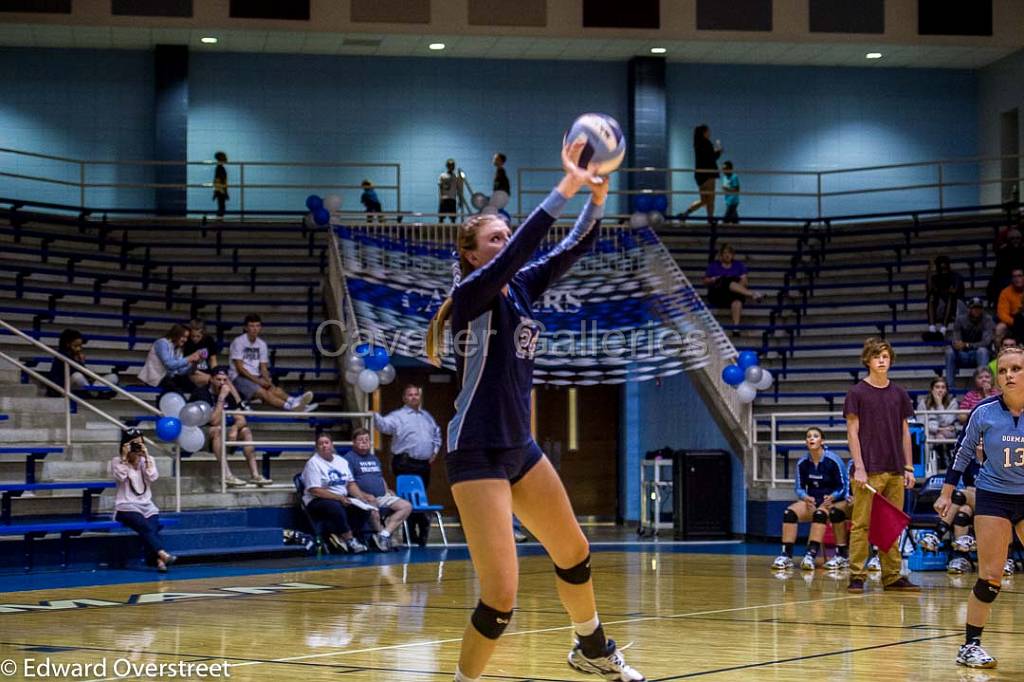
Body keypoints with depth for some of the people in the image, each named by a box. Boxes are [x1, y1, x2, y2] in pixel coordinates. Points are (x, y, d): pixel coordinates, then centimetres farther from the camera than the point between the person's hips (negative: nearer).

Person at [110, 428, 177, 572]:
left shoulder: (148, 460, 14)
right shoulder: (117, 461, 5)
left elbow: (152, 477, -4)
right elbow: (121, 477, -14)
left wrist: (146, 457, -6)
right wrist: (125, 457, -11)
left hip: (147, 506, 3)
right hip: (127, 507, -3)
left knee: (153, 527, -29)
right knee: (145, 527, -32)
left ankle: (158, 560, -47)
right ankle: (162, 554, -52)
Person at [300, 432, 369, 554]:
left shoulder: (342, 461, 15)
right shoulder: (313, 463, -5)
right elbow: (315, 490, -13)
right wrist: (339, 498, -17)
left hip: (342, 499, 6)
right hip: (318, 501, -6)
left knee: (363, 509, -21)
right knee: (336, 507, -39)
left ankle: (336, 533, -21)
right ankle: (350, 540, -28)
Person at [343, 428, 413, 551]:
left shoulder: (374, 458, 26)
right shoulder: (349, 458, 1)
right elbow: (349, 484, -10)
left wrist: (387, 491, 9)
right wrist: (364, 496, -24)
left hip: (382, 497, 8)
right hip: (364, 499, -8)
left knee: (406, 506, -13)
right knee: (373, 511, -40)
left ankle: (384, 534, -23)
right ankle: (381, 532, -13)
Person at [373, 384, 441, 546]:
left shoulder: (426, 416, 20)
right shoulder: (398, 416, -2)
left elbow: (437, 433, 33)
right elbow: (385, 425, -22)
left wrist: (435, 450, 20)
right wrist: (375, 417, -41)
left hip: (424, 464, 7)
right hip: (406, 464, -6)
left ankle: (421, 536, 21)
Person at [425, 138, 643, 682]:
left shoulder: (520, 288, 7)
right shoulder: (471, 292, -13)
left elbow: (572, 249, 3)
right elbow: (522, 247, -28)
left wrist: (598, 195, -13)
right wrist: (566, 187, -30)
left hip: (520, 446, 9)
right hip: (476, 453, -9)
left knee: (574, 552, 23)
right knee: (501, 595, -14)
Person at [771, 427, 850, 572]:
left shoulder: (833, 461, -9)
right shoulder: (802, 463, 2)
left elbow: (843, 487, -4)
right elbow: (799, 488, 8)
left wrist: (832, 497, -22)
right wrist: (806, 497, -14)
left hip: (833, 501, -4)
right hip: (811, 501, 4)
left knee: (820, 512, -37)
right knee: (790, 512, -23)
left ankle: (811, 555, -42)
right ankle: (786, 555, -25)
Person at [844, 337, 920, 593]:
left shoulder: (899, 394, 12)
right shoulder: (857, 393, -1)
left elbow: (905, 432, 15)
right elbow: (852, 432, -3)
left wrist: (908, 468, 10)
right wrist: (859, 467, -11)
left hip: (895, 470, 5)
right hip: (869, 470, -4)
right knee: (862, 524, -4)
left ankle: (892, 576, 11)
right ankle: (856, 576, -1)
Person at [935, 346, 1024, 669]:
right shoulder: (984, 412, -11)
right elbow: (964, 452, 2)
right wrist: (947, 492, 3)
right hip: (993, 495, -1)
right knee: (990, 577, -6)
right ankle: (970, 645, 6)